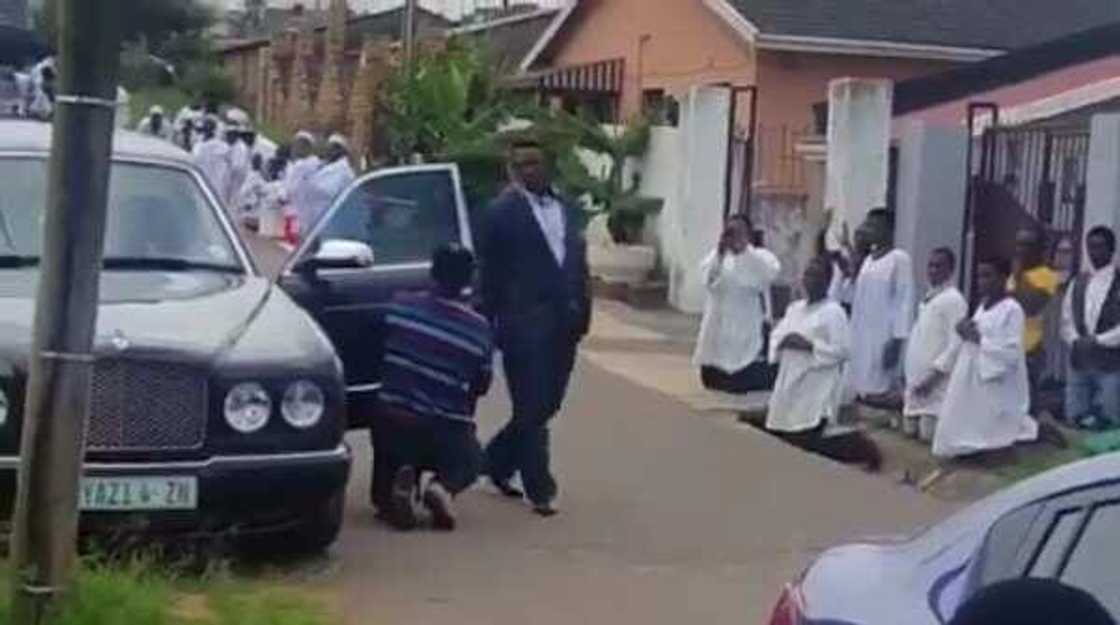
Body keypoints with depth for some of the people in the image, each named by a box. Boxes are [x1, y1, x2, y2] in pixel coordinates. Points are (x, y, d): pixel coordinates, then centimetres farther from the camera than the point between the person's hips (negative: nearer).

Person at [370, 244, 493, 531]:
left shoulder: (399, 308, -3)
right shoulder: (479, 329, -6)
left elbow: (378, 343, 14)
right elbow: (480, 387, 2)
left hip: (392, 422, 1)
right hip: (446, 430, -1)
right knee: (469, 461, 32)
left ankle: (400, 480, -8)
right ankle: (443, 486, -4)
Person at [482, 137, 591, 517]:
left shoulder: (567, 210, 14)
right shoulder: (504, 211, -3)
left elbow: (579, 263, 14)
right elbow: (491, 272, -3)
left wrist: (583, 312, 6)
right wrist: (492, 323, -6)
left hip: (563, 323, 6)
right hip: (525, 322, -6)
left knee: (547, 405, 12)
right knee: (531, 408, -1)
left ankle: (497, 461, 31)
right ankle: (540, 489, 8)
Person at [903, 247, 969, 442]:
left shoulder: (954, 300, -11)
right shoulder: (927, 299, 15)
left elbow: (956, 343, -18)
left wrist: (935, 373, -21)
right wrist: (911, 378, 16)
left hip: (935, 383, -9)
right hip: (916, 379, 9)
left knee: (929, 435, -11)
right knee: (910, 432, 9)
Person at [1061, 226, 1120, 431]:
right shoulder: (1078, 283, 12)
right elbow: (1067, 320, 12)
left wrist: (1098, 340, -14)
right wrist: (1075, 341, -5)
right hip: (1078, 363, 5)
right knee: (1074, 420, 7)